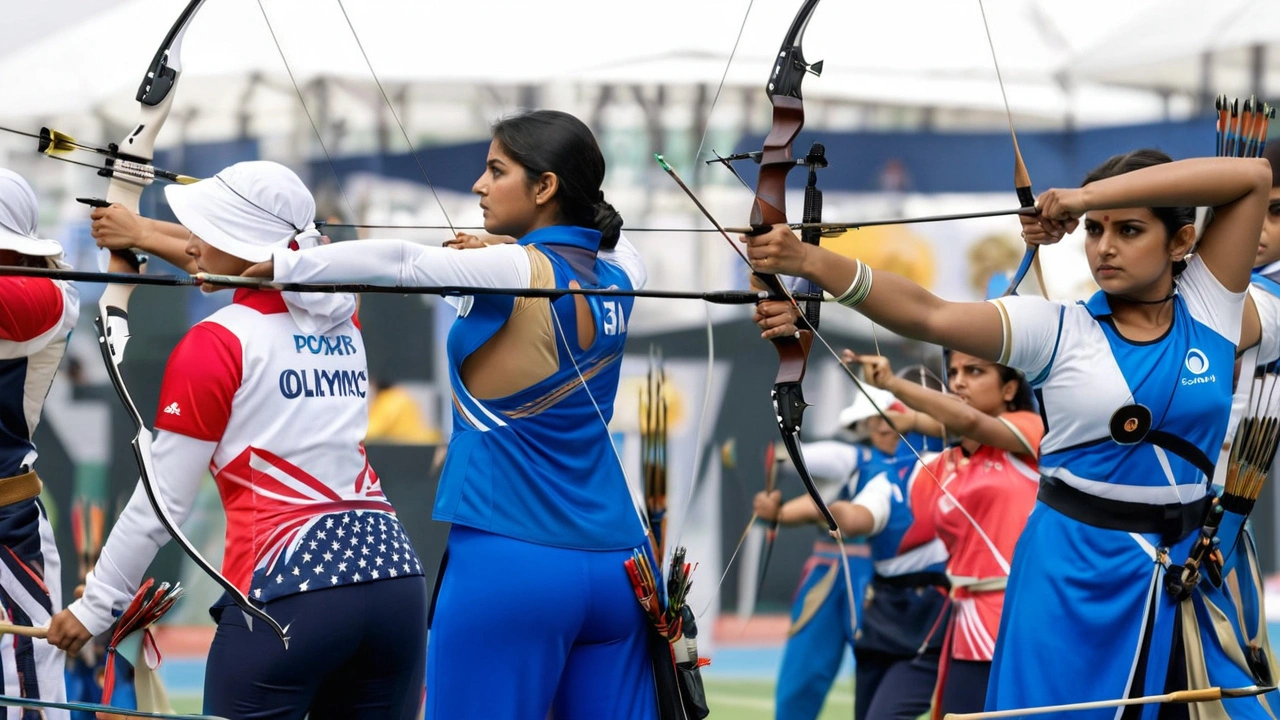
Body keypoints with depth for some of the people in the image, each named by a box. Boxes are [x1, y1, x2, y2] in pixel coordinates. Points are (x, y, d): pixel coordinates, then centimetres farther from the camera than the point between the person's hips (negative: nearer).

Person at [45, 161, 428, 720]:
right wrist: (143, 233, 47)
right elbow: (251, 266, 35)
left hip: (286, 589, -6)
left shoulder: (216, 345, -4)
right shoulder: (340, 317, 13)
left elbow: (161, 500, -1)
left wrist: (95, 605, 9)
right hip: (395, 576, 6)